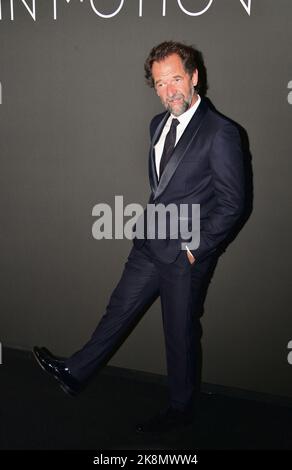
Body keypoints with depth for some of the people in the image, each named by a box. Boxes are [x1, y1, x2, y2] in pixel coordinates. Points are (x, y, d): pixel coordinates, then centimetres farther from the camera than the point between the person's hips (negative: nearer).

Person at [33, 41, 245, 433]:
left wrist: (196, 247, -13)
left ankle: (180, 410, 32)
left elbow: (232, 203, -15)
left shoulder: (221, 133, -18)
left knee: (181, 334, 10)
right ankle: (75, 374, 36)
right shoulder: (159, 123, 7)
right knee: (119, 309, 19)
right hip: (149, 243, 7)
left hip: (185, 255, -7)